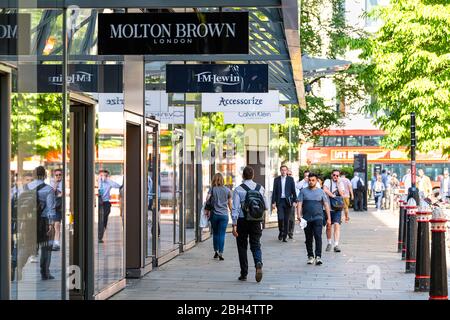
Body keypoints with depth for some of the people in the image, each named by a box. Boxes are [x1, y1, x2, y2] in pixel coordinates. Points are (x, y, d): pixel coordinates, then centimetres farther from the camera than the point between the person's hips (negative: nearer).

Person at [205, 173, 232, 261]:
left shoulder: (212, 189, 0)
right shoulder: (227, 190, 4)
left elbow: (207, 200, -10)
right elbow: (230, 204, 8)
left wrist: (207, 211, -1)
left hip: (214, 214, 0)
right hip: (224, 215, 0)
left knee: (215, 233, 15)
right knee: (222, 234, -1)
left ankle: (216, 252, 20)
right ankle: (220, 254, -8)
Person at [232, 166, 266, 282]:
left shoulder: (238, 190, -6)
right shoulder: (260, 188, 3)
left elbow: (235, 208, -11)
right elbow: (265, 206, 11)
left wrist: (234, 225, -11)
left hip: (242, 221, -2)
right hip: (256, 221, 2)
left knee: (242, 246, 9)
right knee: (256, 245, 7)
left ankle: (244, 274, 12)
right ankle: (258, 264, -22)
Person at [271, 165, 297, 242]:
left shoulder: (290, 179, 4)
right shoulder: (276, 179, 6)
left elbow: (293, 191, 4)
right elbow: (274, 191, 6)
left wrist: (294, 201, -3)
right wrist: (273, 202, 0)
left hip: (288, 201, 0)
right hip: (279, 201, 0)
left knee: (286, 220, 2)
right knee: (280, 218, -13)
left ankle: (284, 236, 10)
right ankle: (281, 232, 11)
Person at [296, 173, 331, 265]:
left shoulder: (321, 192, 10)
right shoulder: (303, 191, 10)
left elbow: (326, 205, 11)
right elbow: (299, 203, 3)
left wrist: (329, 218, 5)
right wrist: (298, 214, -13)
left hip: (318, 218, -1)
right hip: (306, 219, 1)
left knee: (318, 236, -15)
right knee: (308, 239, 7)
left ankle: (318, 256, -17)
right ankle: (310, 256, 18)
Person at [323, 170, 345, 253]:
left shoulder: (341, 183, 10)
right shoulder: (328, 181, 3)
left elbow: (342, 194, -5)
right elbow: (325, 190, -15)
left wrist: (338, 183, -5)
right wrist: (333, 196, -12)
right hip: (328, 207, 0)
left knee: (337, 225, -12)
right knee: (329, 226, 7)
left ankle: (336, 245, -15)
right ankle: (329, 243, 26)